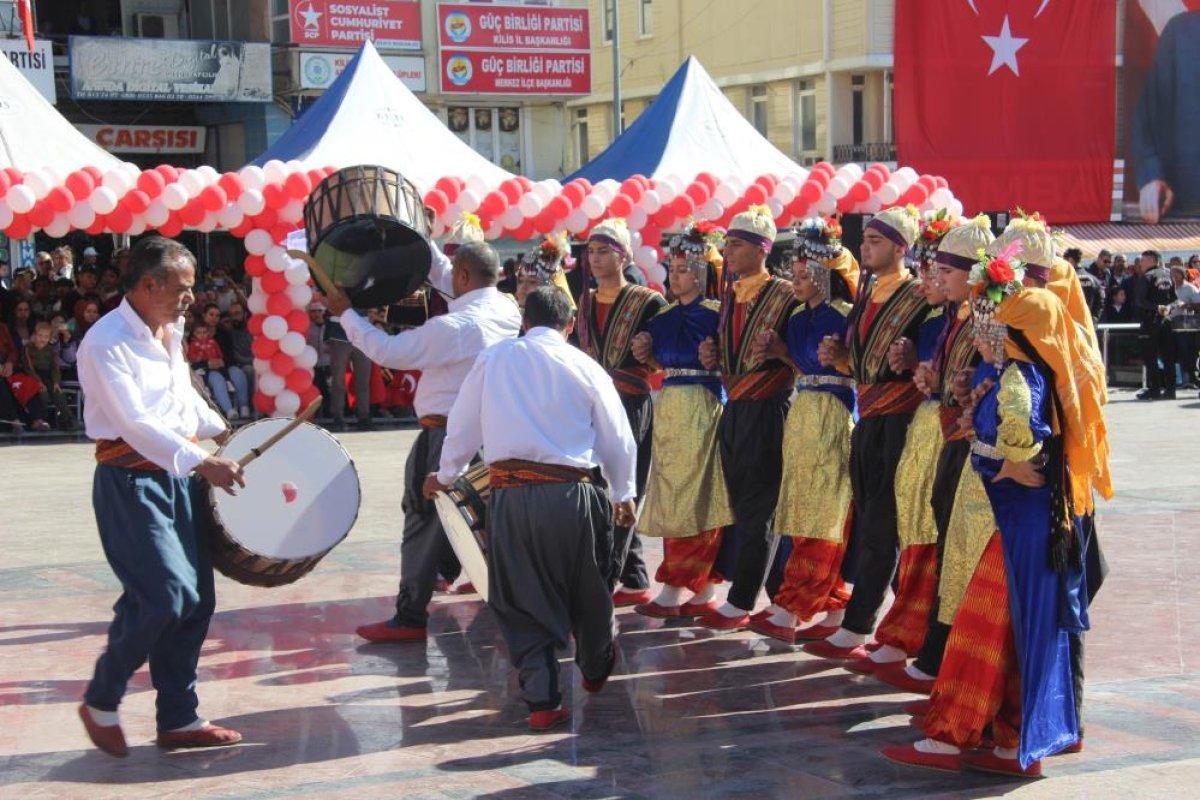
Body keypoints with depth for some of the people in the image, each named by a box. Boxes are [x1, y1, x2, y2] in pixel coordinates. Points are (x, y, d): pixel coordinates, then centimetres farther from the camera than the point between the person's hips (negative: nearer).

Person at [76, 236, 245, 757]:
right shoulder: (106, 342, -16)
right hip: (131, 481, -8)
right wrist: (200, 463, -30)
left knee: (196, 601, 6)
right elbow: (134, 423, -24)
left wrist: (219, 431, 18)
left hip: (179, 476, 9)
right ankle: (101, 703, 6)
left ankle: (178, 719, 17)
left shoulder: (169, 332, 12)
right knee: (164, 595, -15)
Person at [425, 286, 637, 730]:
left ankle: (542, 699, 3)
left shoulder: (493, 358, 6)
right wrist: (623, 495, 26)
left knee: (521, 597, 9)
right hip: (570, 492, 0)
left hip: (509, 495, 0)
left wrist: (446, 475, 30)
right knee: (586, 589, 20)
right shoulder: (586, 368, 3)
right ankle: (596, 669, 42)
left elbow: (462, 426, 12)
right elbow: (618, 441, 10)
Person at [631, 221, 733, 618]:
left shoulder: (714, 315, -5)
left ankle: (674, 592, -7)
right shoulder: (665, 316, 14)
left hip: (701, 405, -8)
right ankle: (702, 592, 12)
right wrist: (647, 354, 3)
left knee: (693, 497, -7)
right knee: (671, 496, 6)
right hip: (668, 405, 8)